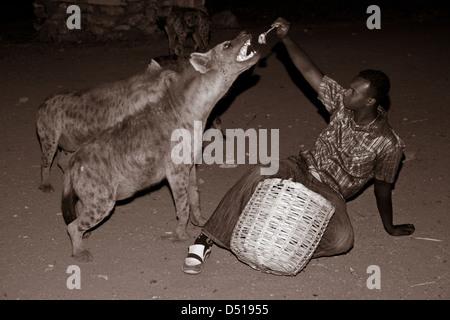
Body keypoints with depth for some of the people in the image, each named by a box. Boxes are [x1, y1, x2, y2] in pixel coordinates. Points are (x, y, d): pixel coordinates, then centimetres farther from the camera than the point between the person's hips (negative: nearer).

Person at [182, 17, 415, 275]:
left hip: (330, 194, -3)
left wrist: (390, 228, 8)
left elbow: (383, 188, -3)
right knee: (260, 174, -29)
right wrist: (287, 38, -21)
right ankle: (207, 239, -25)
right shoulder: (343, 104, -6)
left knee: (342, 239, -35)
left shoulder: (388, 144, -16)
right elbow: (309, 70, -8)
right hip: (304, 168, 3)